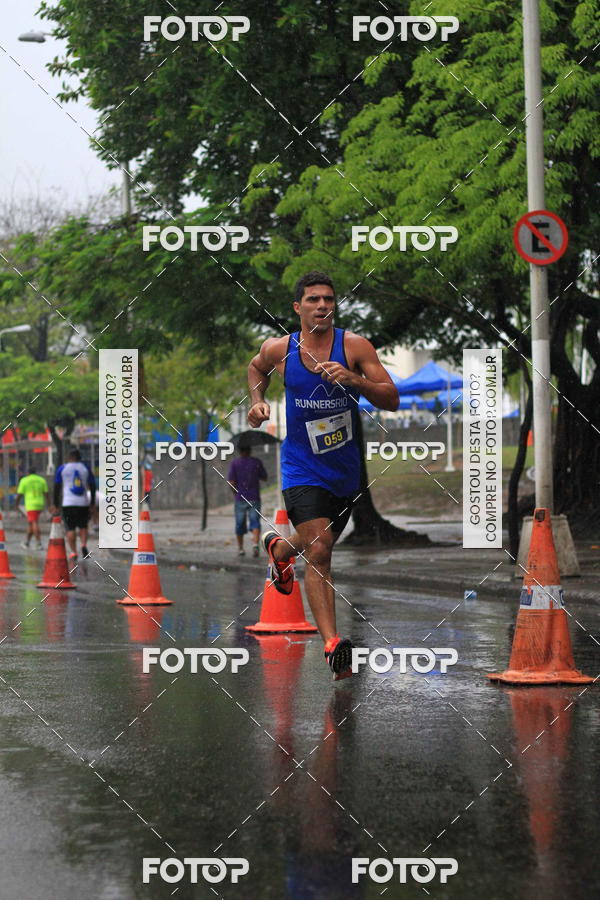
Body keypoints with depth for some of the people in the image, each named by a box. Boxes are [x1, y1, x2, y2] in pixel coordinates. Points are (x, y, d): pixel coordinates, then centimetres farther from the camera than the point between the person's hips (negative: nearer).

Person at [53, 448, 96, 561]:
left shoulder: (62, 468, 4)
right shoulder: (86, 468, 8)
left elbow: (57, 487, 2)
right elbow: (92, 486, 7)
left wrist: (56, 504, 7)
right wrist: (93, 502, 15)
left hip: (68, 503, -2)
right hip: (83, 503, 2)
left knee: (70, 529, 4)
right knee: (83, 526, 16)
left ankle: (73, 552, -2)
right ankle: (84, 544, -7)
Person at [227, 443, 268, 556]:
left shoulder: (235, 463, -2)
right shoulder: (256, 462, 0)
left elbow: (231, 482, -7)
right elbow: (264, 478, 8)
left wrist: (237, 493, 7)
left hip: (240, 498, 0)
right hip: (254, 498, 0)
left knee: (240, 524, 12)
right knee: (255, 522, -3)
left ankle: (240, 548, 19)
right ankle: (255, 544, -26)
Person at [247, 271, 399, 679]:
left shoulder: (354, 346, -10)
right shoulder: (278, 350, -5)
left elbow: (392, 400, -15)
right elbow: (257, 368, 20)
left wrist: (354, 381, -30)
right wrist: (258, 400, 2)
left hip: (346, 469, 2)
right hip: (302, 469, -2)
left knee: (322, 545, 21)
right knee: (318, 552, -17)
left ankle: (279, 547, 56)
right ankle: (333, 644, -19)